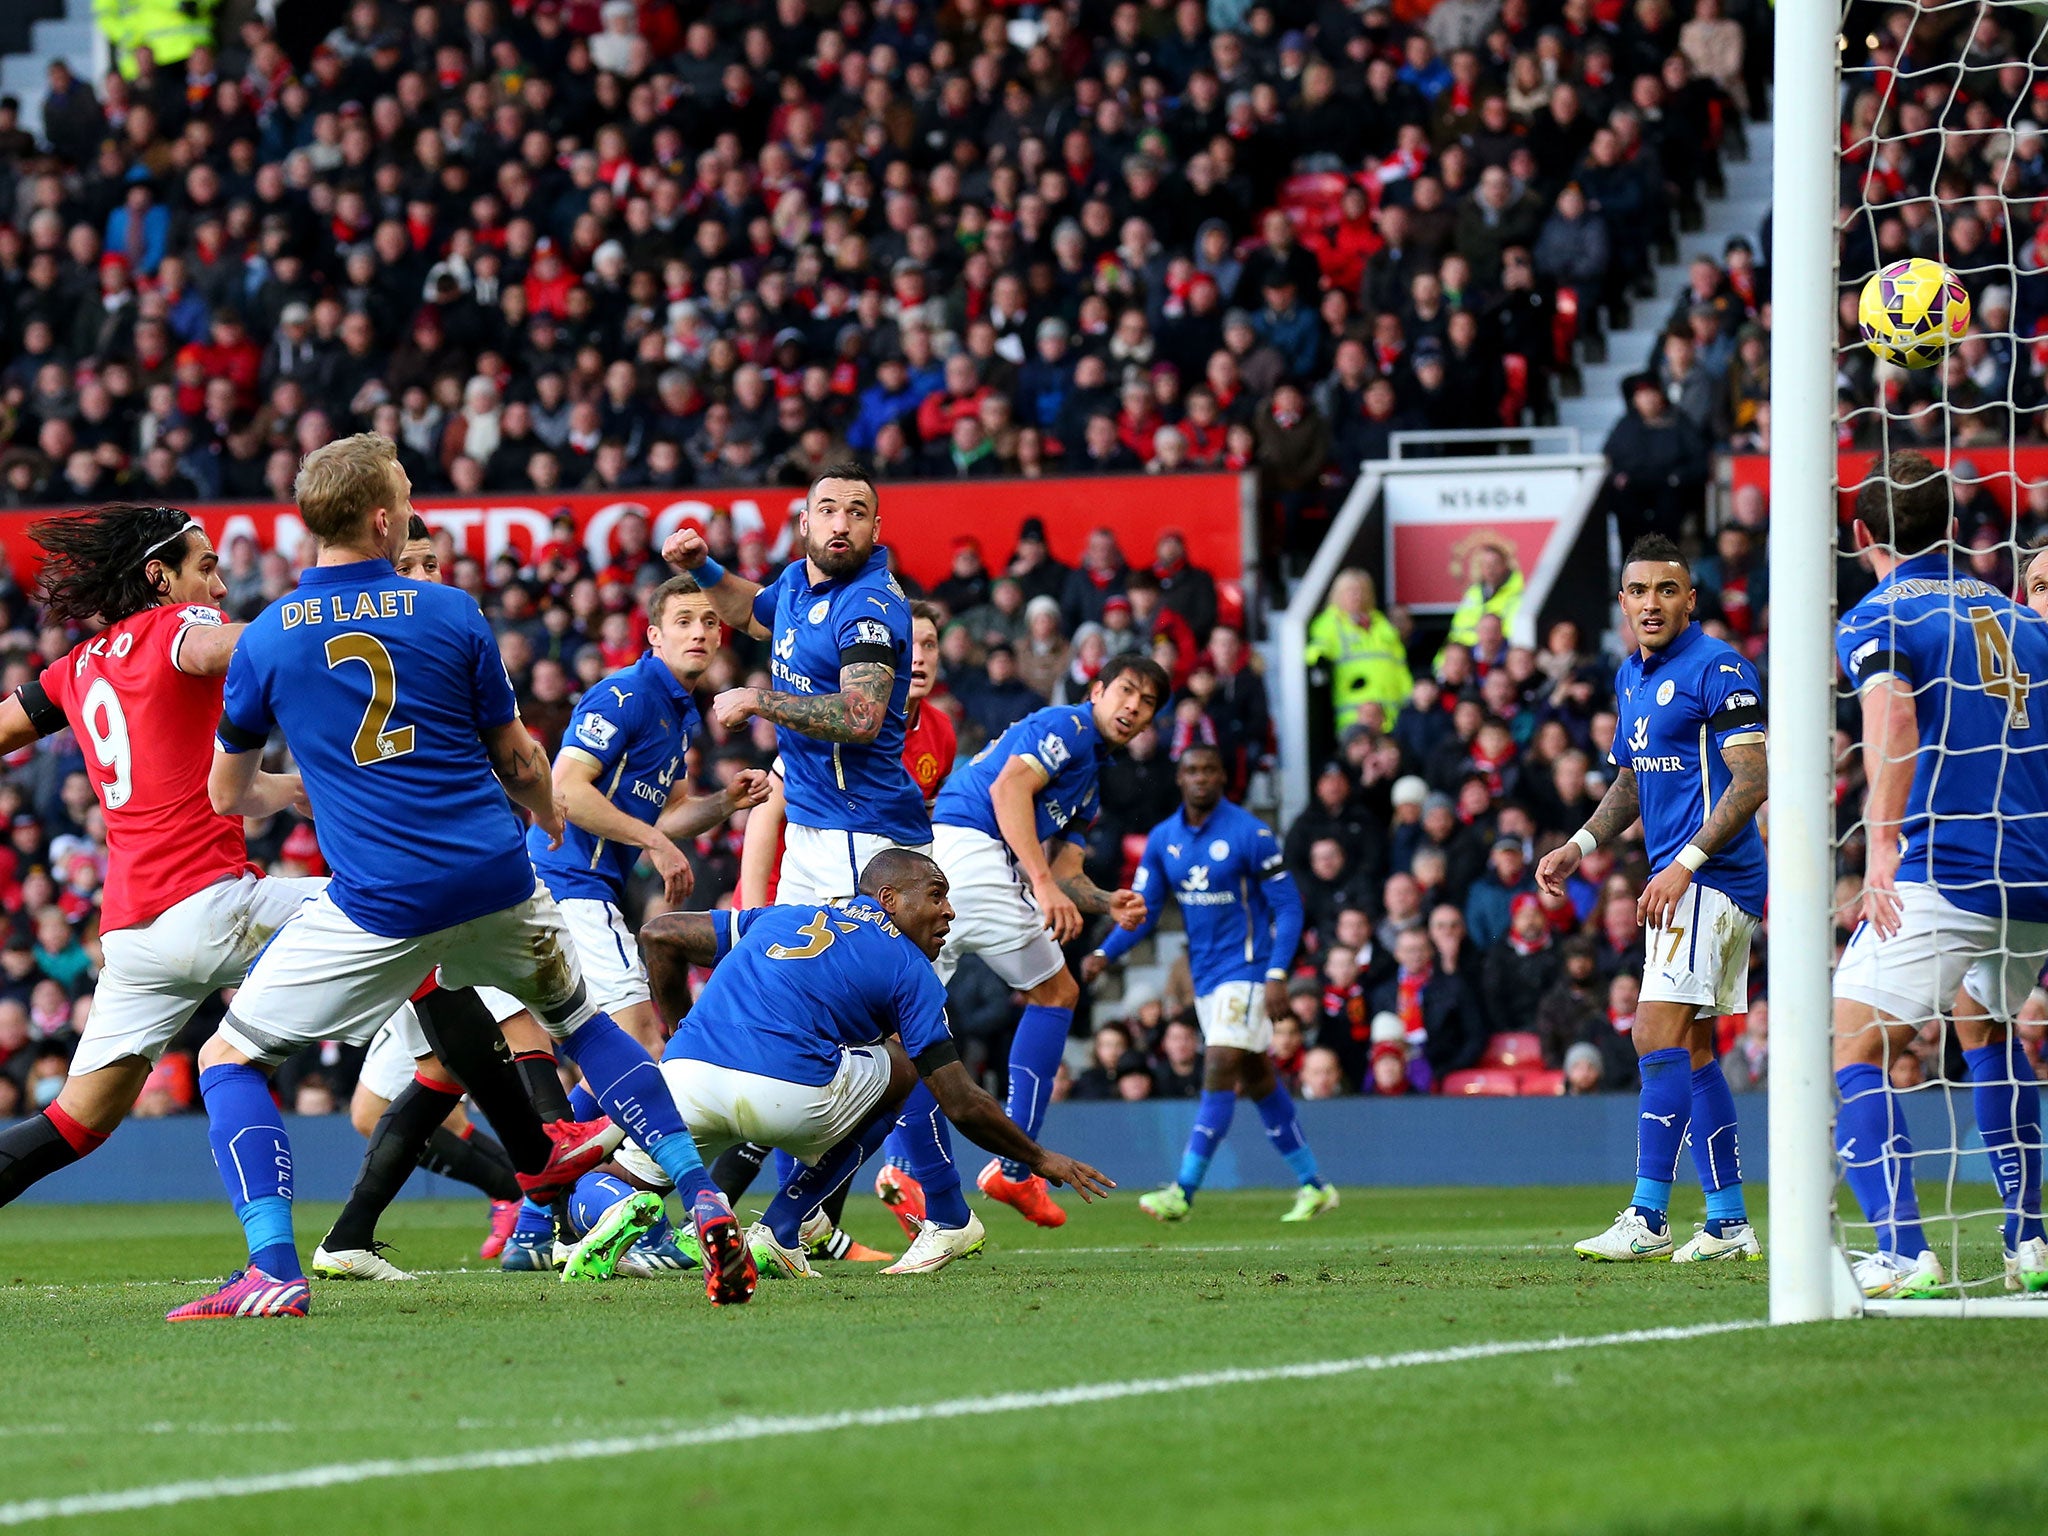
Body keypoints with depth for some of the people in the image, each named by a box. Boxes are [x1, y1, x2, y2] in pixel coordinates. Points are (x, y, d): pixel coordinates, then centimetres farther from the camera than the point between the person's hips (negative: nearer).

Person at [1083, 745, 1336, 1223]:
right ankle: (1314, 1186, 23)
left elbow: (1288, 907, -10)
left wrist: (1277, 975, -19)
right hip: (1205, 976, 7)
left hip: (1247, 970, -7)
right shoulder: (1163, 839, 4)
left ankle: (1183, 1192, -18)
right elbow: (1143, 910, 7)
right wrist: (1105, 955, -9)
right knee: (1258, 1081, 12)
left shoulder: (1251, 835, -13)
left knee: (1219, 1076, -15)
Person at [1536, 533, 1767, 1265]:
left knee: (1659, 1036, -15)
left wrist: (1683, 865, -23)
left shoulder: (1718, 669, -12)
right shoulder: (1632, 677, 16)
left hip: (1708, 877, -10)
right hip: (1680, 880, 10)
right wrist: (1579, 845, 12)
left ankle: (1648, 1217, -17)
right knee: (1690, 1050, 10)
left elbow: (1750, 781, -18)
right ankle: (1729, 1220, 14)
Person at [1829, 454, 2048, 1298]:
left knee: (1853, 1054, -5)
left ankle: (1903, 1253, -22)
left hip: (1940, 873, -7)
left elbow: (1891, 713, -18)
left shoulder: (1874, 621, 0)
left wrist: (1882, 844, -26)